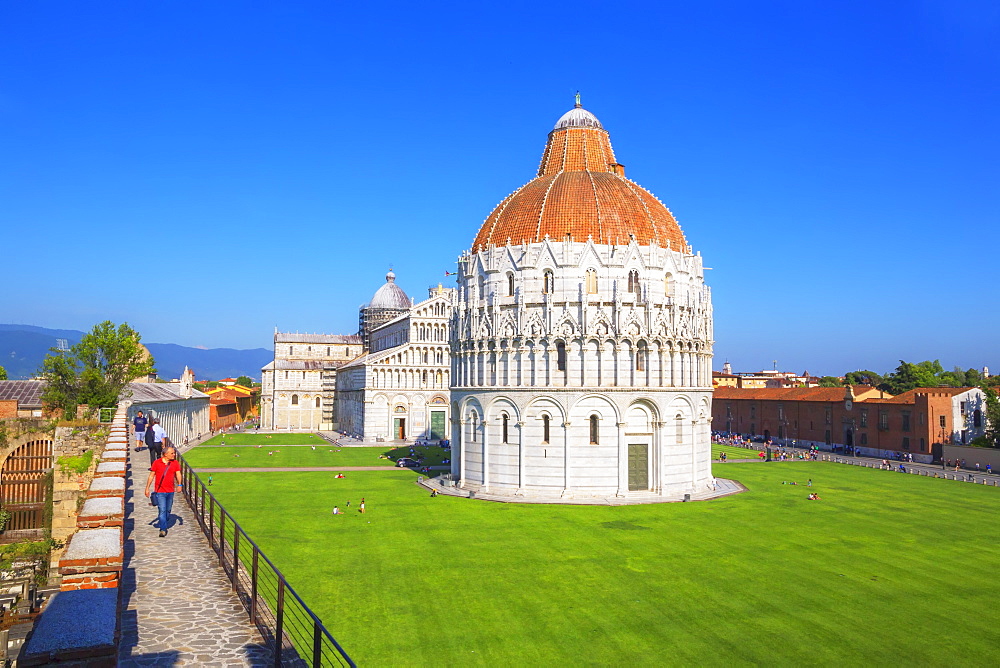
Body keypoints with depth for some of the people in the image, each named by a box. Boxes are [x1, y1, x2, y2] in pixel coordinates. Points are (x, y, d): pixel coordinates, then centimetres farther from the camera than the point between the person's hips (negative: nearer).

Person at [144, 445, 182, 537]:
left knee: (168, 510, 14)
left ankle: (162, 523, 37)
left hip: (170, 491, 4)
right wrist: (147, 488, 3)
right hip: (160, 491, -4)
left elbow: (178, 474, -2)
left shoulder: (175, 463, 4)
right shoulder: (157, 463, -4)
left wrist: (179, 484, -19)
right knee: (162, 510, -11)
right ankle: (163, 529, -10)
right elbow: (151, 476, 3)